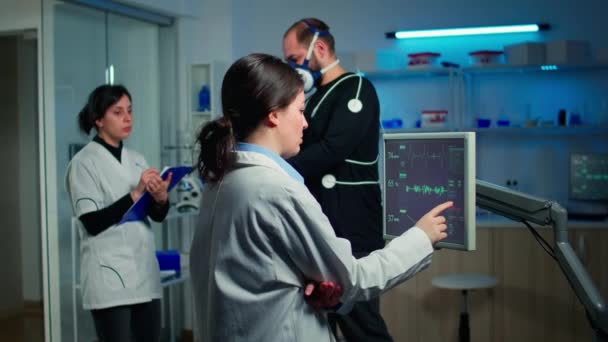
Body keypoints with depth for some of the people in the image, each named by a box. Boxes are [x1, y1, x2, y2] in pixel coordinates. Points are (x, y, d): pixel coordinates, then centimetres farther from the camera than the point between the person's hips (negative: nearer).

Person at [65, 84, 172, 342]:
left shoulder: (136, 160, 11)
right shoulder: (84, 162, -6)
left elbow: (158, 215, 7)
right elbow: (92, 222, -15)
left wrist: (161, 197, -14)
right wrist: (136, 194, -20)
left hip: (144, 270, 6)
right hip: (109, 276, -6)